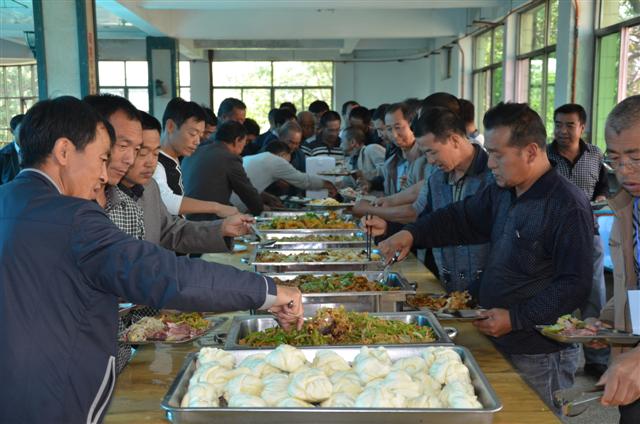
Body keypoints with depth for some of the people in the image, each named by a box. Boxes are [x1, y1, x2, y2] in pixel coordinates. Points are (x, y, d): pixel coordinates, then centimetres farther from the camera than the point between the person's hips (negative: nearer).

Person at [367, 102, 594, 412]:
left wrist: (516, 318, -23)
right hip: (499, 342, 8)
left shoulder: (568, 208, -20)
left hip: (540, 357, -8)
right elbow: (461, 218, 14)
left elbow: (575, 285, -22)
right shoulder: (501, 192, 6)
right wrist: (411, 234, -1)